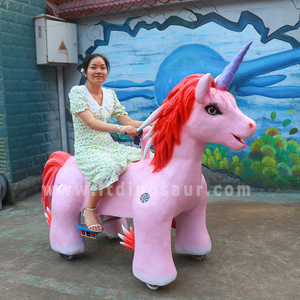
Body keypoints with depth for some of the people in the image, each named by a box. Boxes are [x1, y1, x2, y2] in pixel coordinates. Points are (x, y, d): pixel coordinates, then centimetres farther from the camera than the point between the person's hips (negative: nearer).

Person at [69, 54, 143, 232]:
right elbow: (91, 122, -21)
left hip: (109, 146, 6)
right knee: (109, 167, -37)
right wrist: (119, 128, -36)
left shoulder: (110, 94, 12)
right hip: (87, 149, -6)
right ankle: (90, 210, -12)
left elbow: (128, 121, 8)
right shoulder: (77, 92, -6)